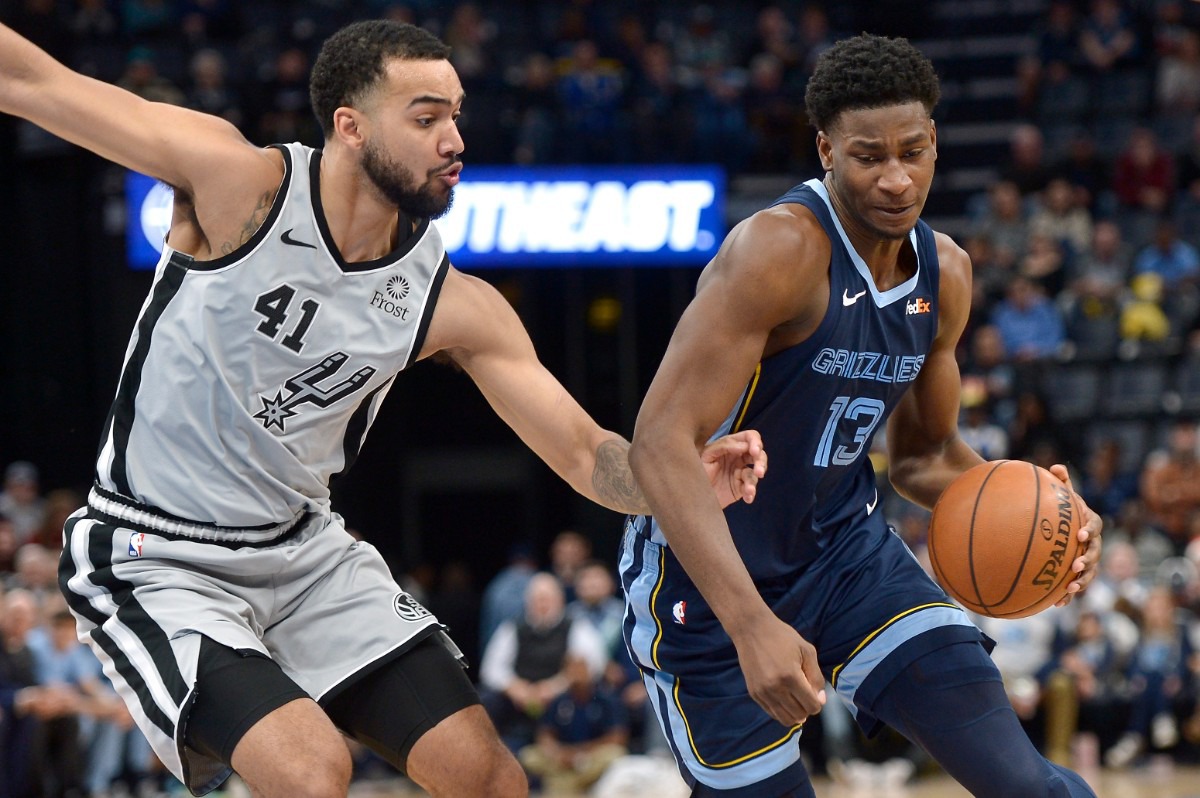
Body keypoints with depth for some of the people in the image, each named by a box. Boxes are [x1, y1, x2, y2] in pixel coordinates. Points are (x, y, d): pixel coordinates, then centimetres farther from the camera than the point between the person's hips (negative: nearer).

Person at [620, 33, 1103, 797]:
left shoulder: (946, 273, -1)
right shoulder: (778, 252, -25)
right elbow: (660, 444, -31)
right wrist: (751, 625, -40)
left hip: (846, 546, 6)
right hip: (709, 578, -6)